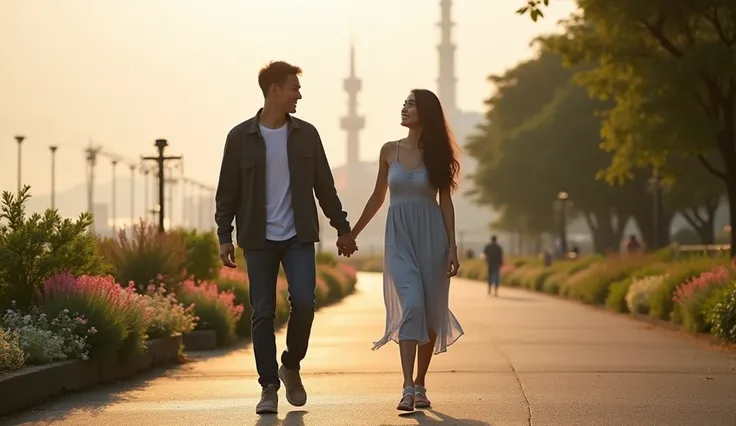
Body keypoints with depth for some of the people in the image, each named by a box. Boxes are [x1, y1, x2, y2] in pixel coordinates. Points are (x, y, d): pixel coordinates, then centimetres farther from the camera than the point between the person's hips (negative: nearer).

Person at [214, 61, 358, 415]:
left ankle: (291, 366, 13)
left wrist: (342, 228, 10)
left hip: (298, 236, 1)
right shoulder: (241, 137, 0)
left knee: (304, 302, -12)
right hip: (259, 239, -1)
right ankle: (269, 387, 9)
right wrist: (224, 236, -4)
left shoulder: (306, 134, 6)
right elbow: (227, 192, 2)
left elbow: (324, 185, 11)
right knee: (263, 314, 0)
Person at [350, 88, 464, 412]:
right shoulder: (389, 151, 6)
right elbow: (377, 197, 15)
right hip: (399, 236, 0)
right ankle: (408, 389, -19)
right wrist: (352, 233, 17)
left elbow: (445, 201, 3)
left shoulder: (436, 154, 3)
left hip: (431, 234, 0)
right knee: (411, 305, -17)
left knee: (431, 311, 4)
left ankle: (420, 384, 19)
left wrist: (452, 246, -3)